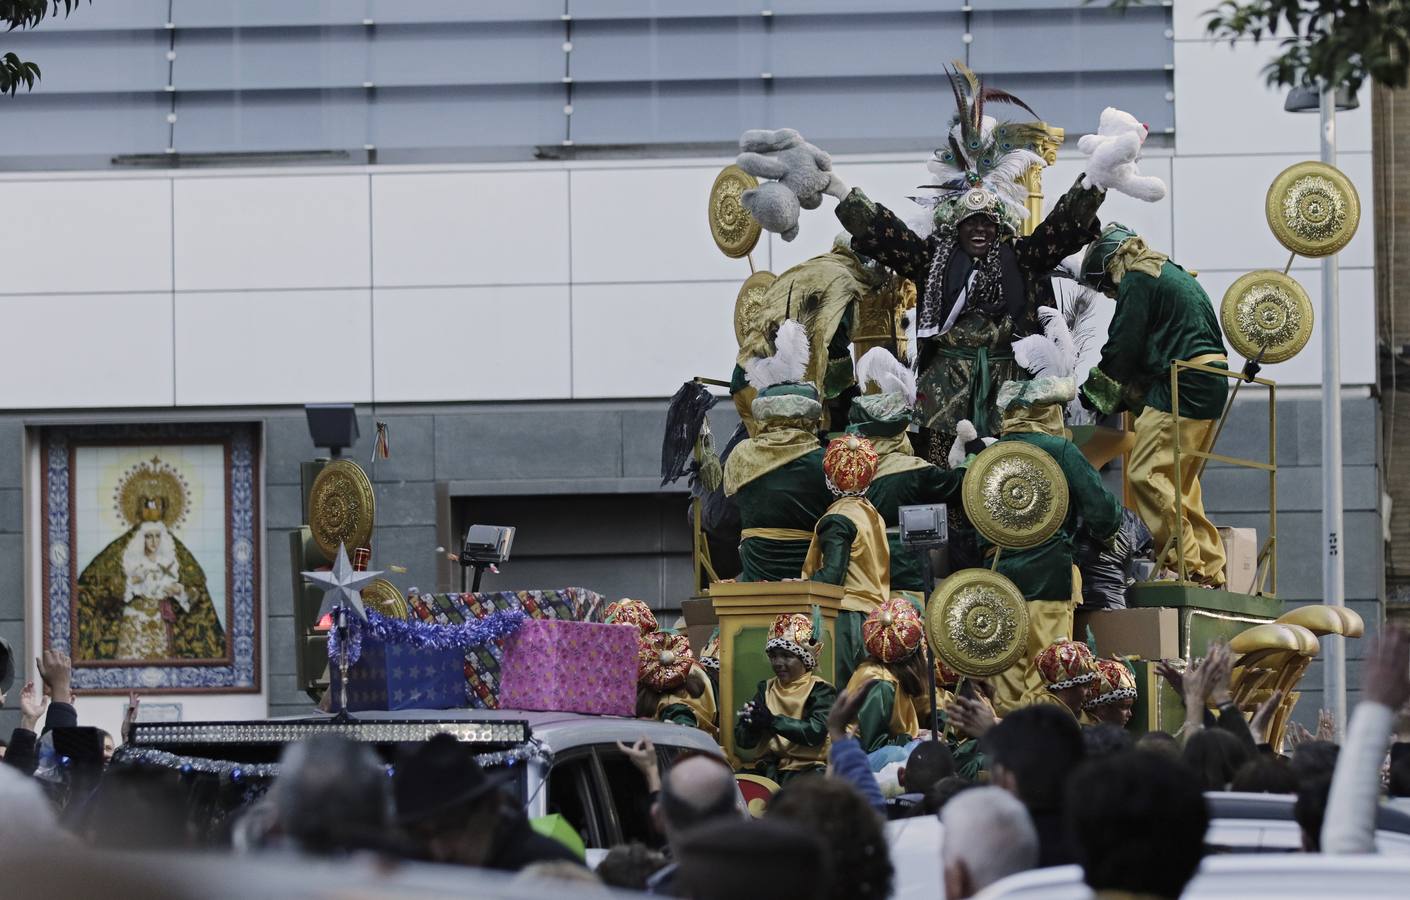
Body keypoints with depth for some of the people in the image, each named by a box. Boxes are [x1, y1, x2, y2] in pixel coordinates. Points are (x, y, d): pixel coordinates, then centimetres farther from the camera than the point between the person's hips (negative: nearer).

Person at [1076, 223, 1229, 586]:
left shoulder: (1136, 280, -4)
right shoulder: (1171, 274, 26)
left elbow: (1123, 347, -6)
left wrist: (1096, 389, 9)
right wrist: (1129, 394, 21)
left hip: (1182, 385, -10)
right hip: (1212, 386, 10)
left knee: (1147, 474, -11)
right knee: (1181, 481, 14)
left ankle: (1184, 564, -16)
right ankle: (1209, 568, 12)